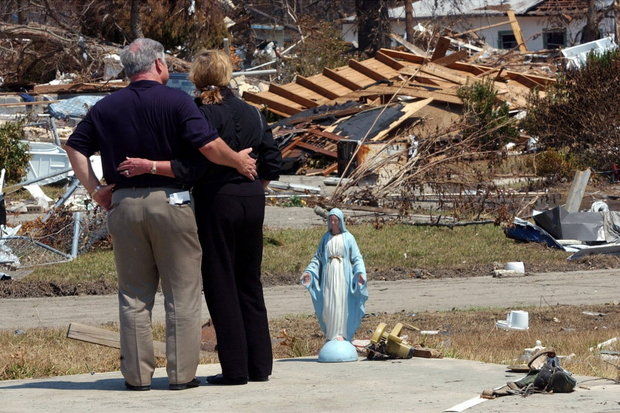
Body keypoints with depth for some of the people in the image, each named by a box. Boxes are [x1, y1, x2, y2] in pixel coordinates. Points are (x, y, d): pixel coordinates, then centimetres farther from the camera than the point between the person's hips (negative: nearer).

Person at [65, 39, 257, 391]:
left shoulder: (106, 107, 8)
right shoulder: (175, 101, -6)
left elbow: (75, 146, 10)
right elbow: (209, 145, -14)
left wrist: (95, 188, 10)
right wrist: (239, 162, 1)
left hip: (123, 204, 4)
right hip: (169, 201, -4)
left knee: (134, 295, 9)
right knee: (182, 292, 4)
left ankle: (137, 374, 8)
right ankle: (182, 373, 2)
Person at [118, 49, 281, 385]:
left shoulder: (201, 115, -11)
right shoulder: (251, 113, 8)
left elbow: (192, 168, -20)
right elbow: (272, 165, 10)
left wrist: (148, 166, -20)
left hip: (216, 204, -6)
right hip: (253, 203, 6)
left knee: (221, 285, 0)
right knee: (250, 285, 13)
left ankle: (235, 368, -1)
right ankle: (259, 366, 13)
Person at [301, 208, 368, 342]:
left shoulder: (348, 238, 2)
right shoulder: (326, 238, 10)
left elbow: (356, 258, 0)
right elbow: (318, 257, 14)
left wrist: (360, 272, -16)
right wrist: (309, 271, 1)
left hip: (343, 276, -3)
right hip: (328, 276, 3)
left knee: (341, 304, -7)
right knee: (327, 305, 1)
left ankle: (339, 335, -6)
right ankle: (330, 334, 10)